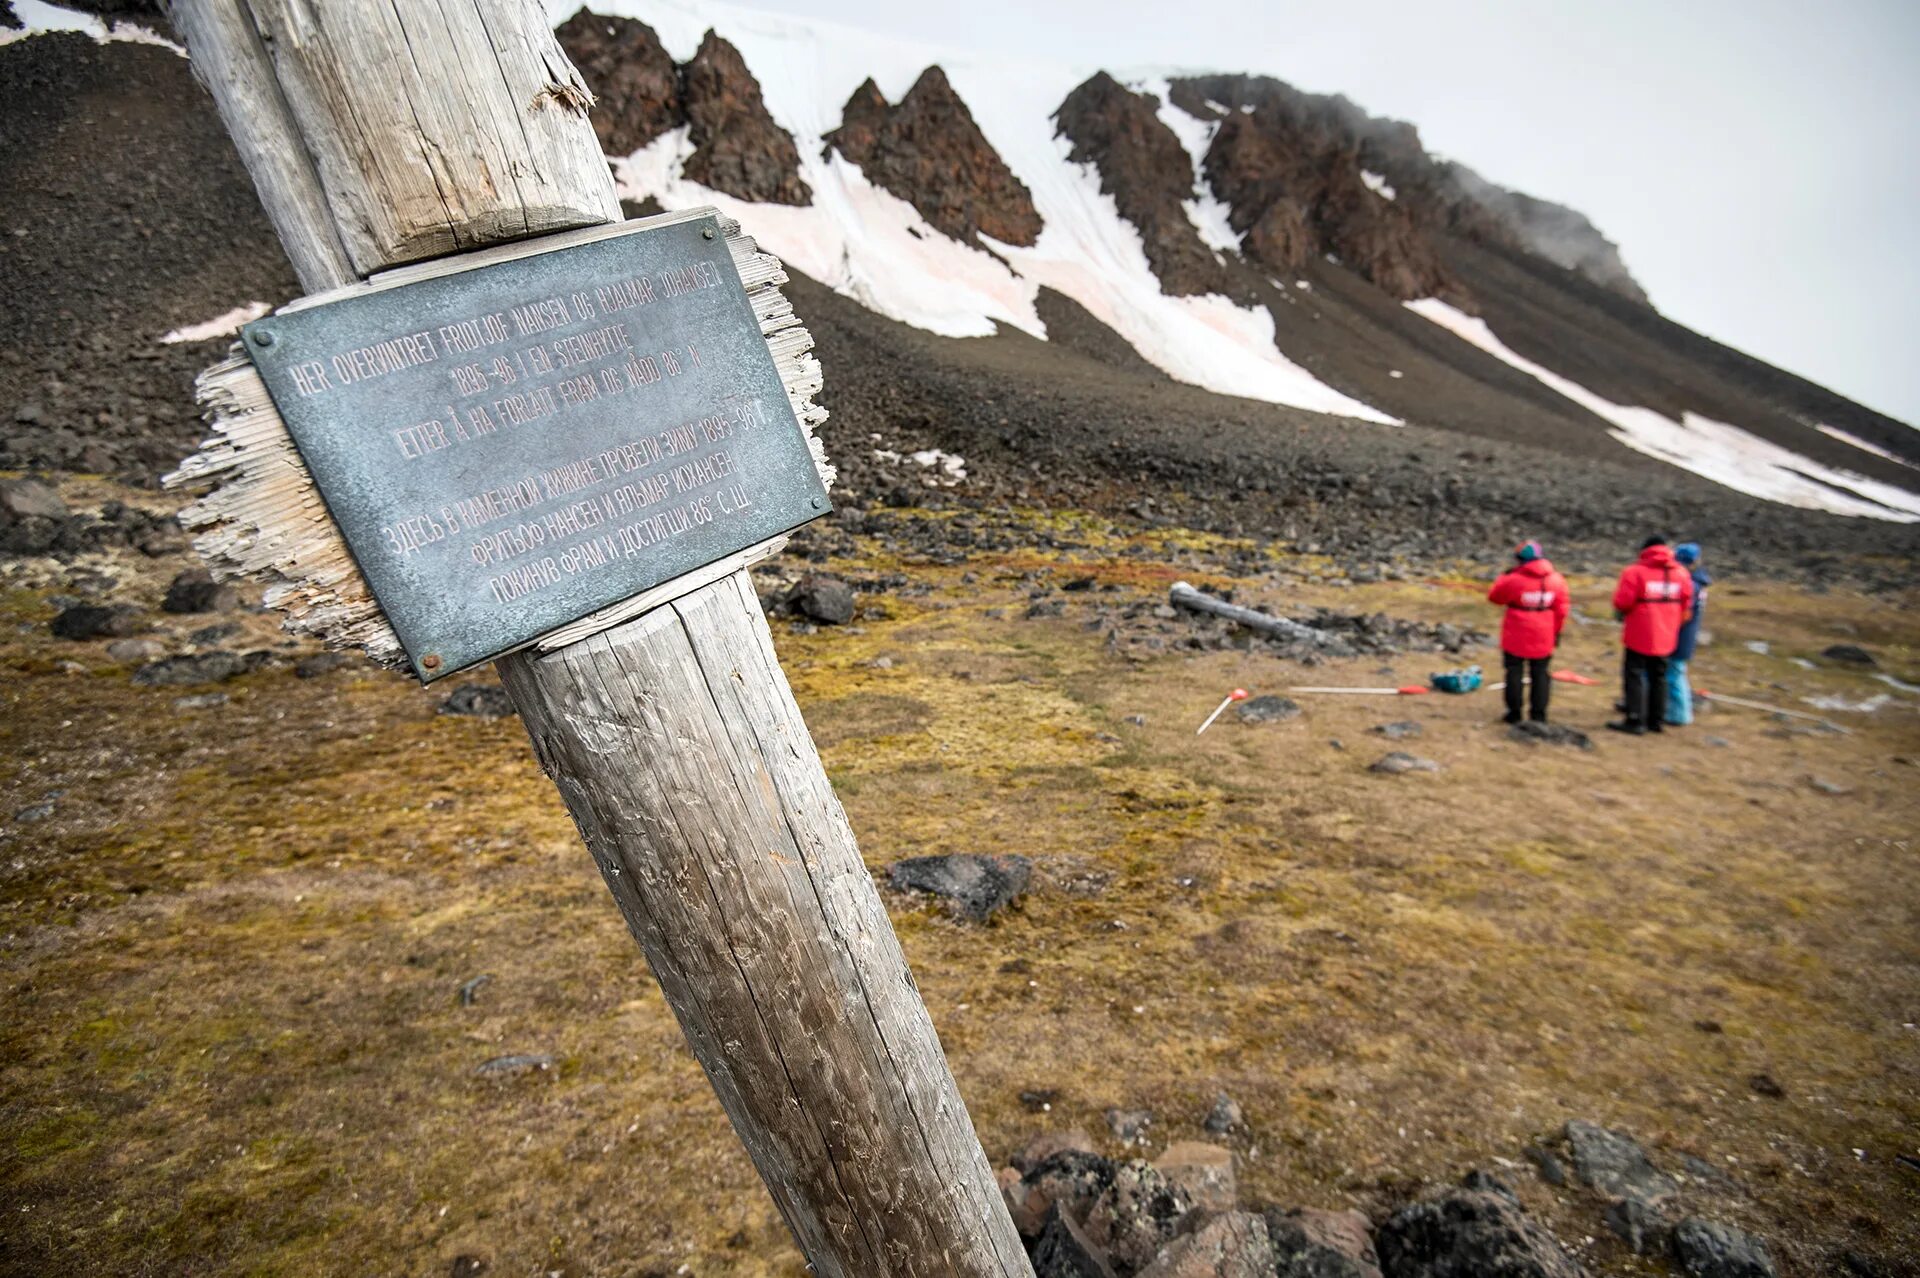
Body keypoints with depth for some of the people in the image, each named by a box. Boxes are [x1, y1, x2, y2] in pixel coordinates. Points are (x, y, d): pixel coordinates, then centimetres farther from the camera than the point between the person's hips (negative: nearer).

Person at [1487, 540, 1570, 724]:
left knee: (1514, 672, 7)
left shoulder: (1513, 580, -15)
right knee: (1540, 674, 11)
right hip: (1543, 639, 3)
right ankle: (1538, 714, 11)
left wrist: (1504, 576, 10)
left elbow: (1494, 596, 0)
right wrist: (1557, 631, 13)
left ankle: (1514, 713, 8)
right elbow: (1562, 609, 3)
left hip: (1516, 637, -3)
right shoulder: (1556, 580, -1)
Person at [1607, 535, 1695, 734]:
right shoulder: (1681, 573, 6)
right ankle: (1657, 719, 21)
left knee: (1634, 675, 0)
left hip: (1639, 635, -6)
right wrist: (1673, 623, 21)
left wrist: (1622, 613, 6)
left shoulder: (1635, 571, -12)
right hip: (1666, 637, 6)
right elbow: (1686, 605, 8)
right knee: (1659, 676, 15)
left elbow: (1622, 602, -16)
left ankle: (1635, 721, -2)